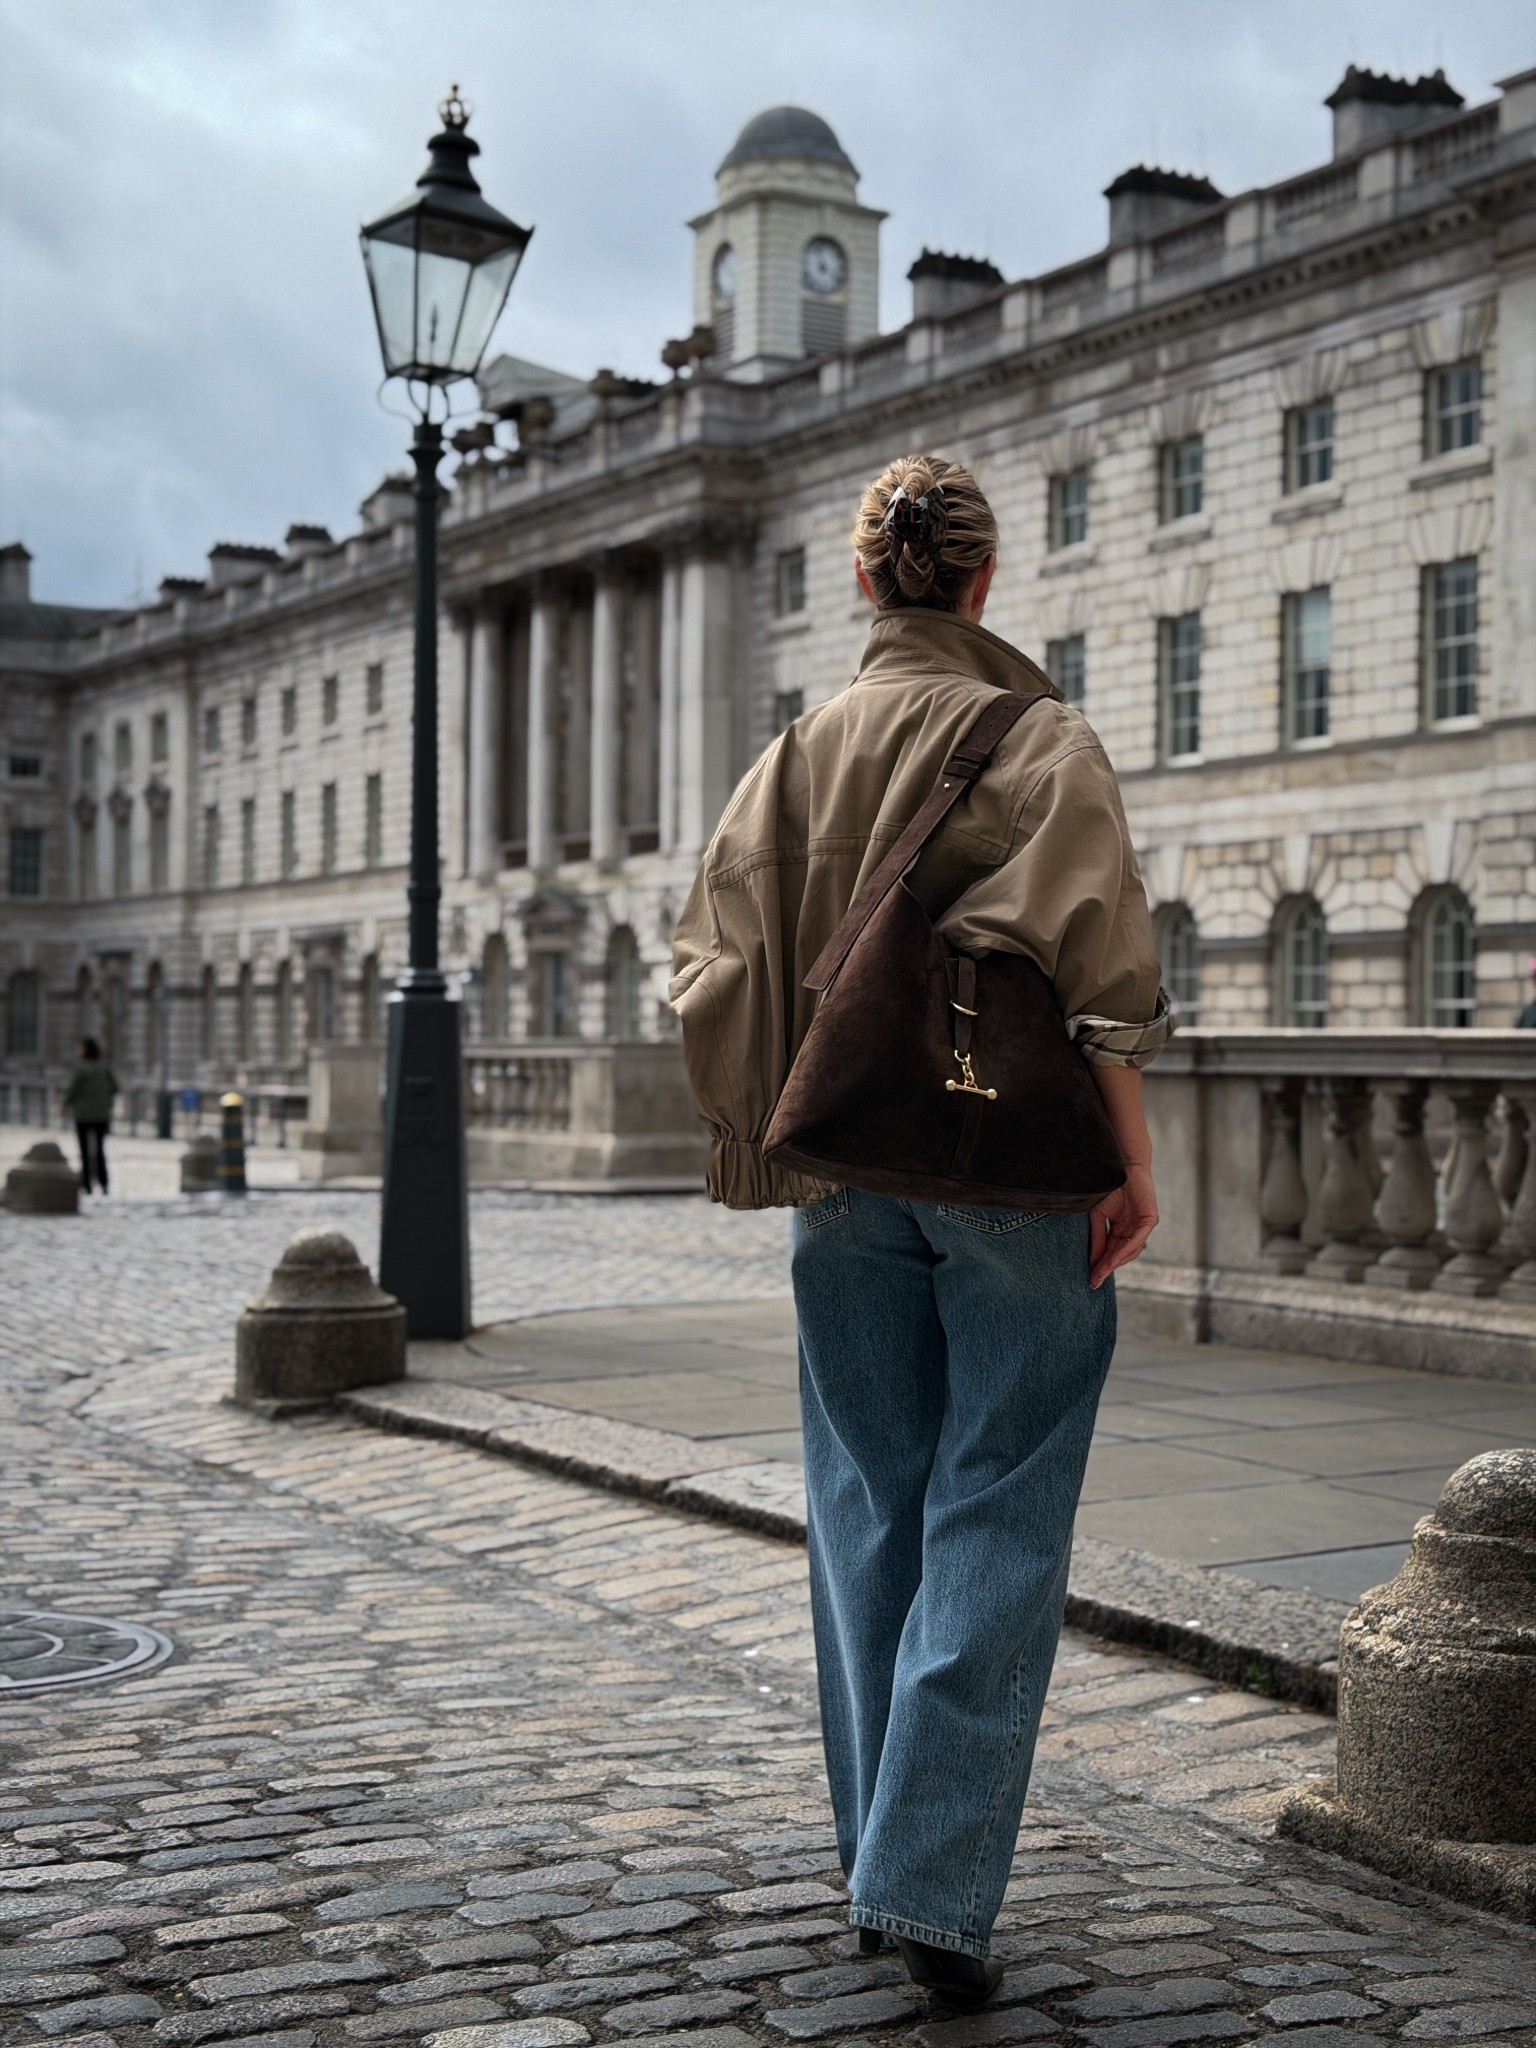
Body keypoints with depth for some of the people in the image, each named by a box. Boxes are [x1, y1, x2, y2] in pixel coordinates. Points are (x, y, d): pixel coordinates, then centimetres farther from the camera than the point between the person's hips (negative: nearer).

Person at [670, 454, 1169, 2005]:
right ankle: (931, 1885, -5)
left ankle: (878, 1863, 21)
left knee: (867, 1510, 13)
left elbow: (716, 960, 4)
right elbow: (1095, 957, -15)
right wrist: (1133, 1158, -10)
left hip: (849, 1177, 4)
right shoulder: (1038, 737, -4)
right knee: (993, 1518, 0)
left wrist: (766, 1142, 12)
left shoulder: (798, 752, 8)